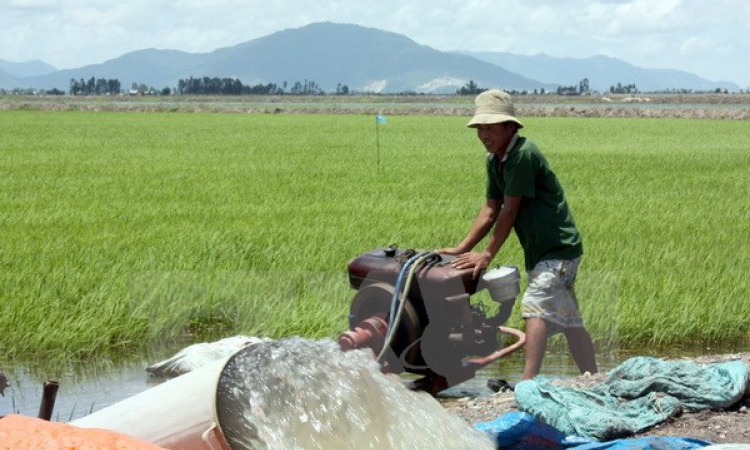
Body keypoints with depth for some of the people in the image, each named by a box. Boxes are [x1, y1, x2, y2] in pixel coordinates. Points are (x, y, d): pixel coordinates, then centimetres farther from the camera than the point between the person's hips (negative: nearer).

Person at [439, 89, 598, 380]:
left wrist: (488, 254, -14)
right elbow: (491, 210, 10)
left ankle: (528, 383, -30)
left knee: (535, 308, -23)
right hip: (540, 251, 10)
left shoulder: (523, 154, -21)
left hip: (558, 248, -10)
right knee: (568, 320, 14)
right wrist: (461, 249, 3)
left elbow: (510, 210, -20)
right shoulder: (494, 160, 7)